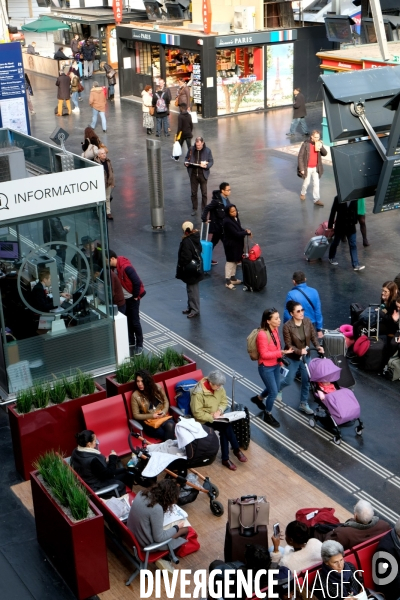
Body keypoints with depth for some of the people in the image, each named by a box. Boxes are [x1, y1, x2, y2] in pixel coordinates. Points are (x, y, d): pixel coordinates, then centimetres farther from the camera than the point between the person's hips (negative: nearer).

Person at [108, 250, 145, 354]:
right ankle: (131, 341, 31)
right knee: (128, 320, 18)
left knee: (135, 321, 0)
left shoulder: (126, 267, -28)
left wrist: (135, 296, -18)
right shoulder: (117, 266, 0)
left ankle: (139, 345, 12)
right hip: (125, 298, 9)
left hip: (132, 298, -9)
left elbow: (137, 282, -29)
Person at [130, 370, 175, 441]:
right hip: (149, 421, -3)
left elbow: (166, 401, 12)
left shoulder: (157, 387, 1)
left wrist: (164, 411, -9)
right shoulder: (135, 395, -7)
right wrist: (152, 416, -12)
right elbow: (136, 415, -3)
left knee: (170, 426, -32)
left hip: (163, 416, 3)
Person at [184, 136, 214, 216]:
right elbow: (187, 158, 11)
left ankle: (204, 209, 21)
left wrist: (206, 165, -23)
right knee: (193, 192, 10)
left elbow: (211, 161, -3)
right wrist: (186, 163, -11)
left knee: (204, 193, 7)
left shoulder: (207, 151, -7)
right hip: (193, 174, 2)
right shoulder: (191, 149, -2)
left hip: (203, 174, -2)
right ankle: (194, 209, 24)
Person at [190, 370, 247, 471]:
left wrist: (219, 411, -15)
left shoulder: (219, 387, -5)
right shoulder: (198, 393, -24)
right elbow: (197, 413, -22)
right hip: (205, 420, -6)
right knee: (227, 426, -25)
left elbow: (224, 401, 5)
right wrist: (212, 417, -26)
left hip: (217, 416, 6)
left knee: (225, 430, -23)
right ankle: (236, 450, -8)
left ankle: (226, 458, -13)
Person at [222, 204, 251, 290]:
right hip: (231, 244, -9)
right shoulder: (227, 222, -27)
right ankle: (227, 281, 9)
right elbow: (236, 234, -26)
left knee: (235, 261, 18)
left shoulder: (235, 218, 1)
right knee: (230, 261, 0)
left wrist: (245, 230, -5)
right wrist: (246, 233, -16)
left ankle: (233, 278, 32)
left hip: (237, 243, 9)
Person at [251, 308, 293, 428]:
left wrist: (280, 360, 14)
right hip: (266, 368, -8)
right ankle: (268, 415, 24)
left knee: (275, 389, 23)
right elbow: (264, 354, -27)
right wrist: (282, 352, -32)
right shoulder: (262, 334, -29)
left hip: (276, 365, 8)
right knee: (273, 392, 0)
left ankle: (258, 399, 51)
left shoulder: (275, 329, -5)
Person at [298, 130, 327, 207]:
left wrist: (321, 147, -22)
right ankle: (303, 193, 43)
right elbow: (300, 156, -14)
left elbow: (325, 154, -1)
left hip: (316, 168, 3)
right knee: (306, 182, 14)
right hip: (307, 168, -3)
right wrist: (301, 169, -15)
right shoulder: (305, 144, -17)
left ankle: (316, 200, 8)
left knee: (316, 183, 3)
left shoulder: (319, 144, -4)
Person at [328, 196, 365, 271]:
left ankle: (355, 264, 0)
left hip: (351, 226, 3)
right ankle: (331, 257, 41)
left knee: (353, 245, 0)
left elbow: (355, 210, 8)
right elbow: (333, 212, -9)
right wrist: (330, 225, -7)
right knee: (335, 242, 17)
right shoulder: (338, 198, -13)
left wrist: (355, 221, 12)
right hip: (340, 226, -3)